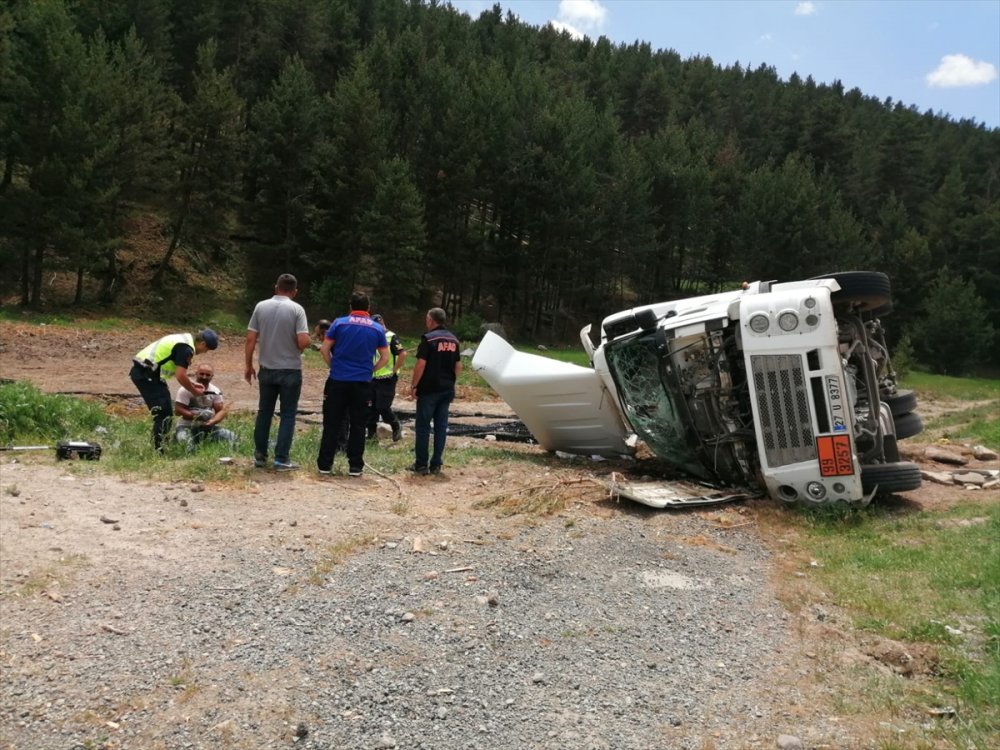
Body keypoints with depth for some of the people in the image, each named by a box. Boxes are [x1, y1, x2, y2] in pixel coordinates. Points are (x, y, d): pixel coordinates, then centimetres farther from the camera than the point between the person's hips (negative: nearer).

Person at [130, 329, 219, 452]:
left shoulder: (183, 340, 16)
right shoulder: (186, 348, -16)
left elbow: (178, 371, 24)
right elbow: (180, 376, -18)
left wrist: (191, 384, 21)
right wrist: (194, 391, -4)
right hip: (146, 374, -10)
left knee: (166, 410, 16)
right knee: (164, 412, -9)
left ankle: (162, 443, 24)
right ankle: (158, 450, -8)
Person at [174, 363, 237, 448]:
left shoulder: (215, 391, 4)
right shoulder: (186, 390, -10)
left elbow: (221, 410, 0)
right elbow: (178, 411, -14)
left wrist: (212, 421, -22)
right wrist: (195, 416, -27)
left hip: (207, 426, 4)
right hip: (187, 426, -4)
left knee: (231, 436, -16)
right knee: (184, 439, -38)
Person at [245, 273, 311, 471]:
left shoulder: (261, 306, 0)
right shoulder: (296, 309, -10)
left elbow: (250, 339, -1)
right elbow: (303, 341, -19)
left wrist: (249, 365, 9)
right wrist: (298, 350, 4)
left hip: (267, 369, 3)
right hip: (290, 371, -3)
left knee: (264, 413, 14)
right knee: (287, 415, 5)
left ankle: (260, 456, 20)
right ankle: (281, 459, 4)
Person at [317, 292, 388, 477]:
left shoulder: (339, 323, 0)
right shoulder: (377, 329, 4)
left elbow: (324, 349, 0)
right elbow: (385, 358, 5)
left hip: (338, 381, 0)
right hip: (363, 383, 1)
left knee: (332, 424, 6)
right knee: (358, 425, 7)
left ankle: (325, 464, 8)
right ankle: (355, 466, 9)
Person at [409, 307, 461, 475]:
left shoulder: (428, 338, -11)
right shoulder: (453, 339, 9)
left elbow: (421, 364, -16)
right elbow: (458, 366, 12)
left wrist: (414, 386, -10)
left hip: (429, 389, -6)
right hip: (447, 389, 6)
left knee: (423, 426, 2)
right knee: (441, 426, 8)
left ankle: (421, 464, 4)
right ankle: (436, 464, 10)